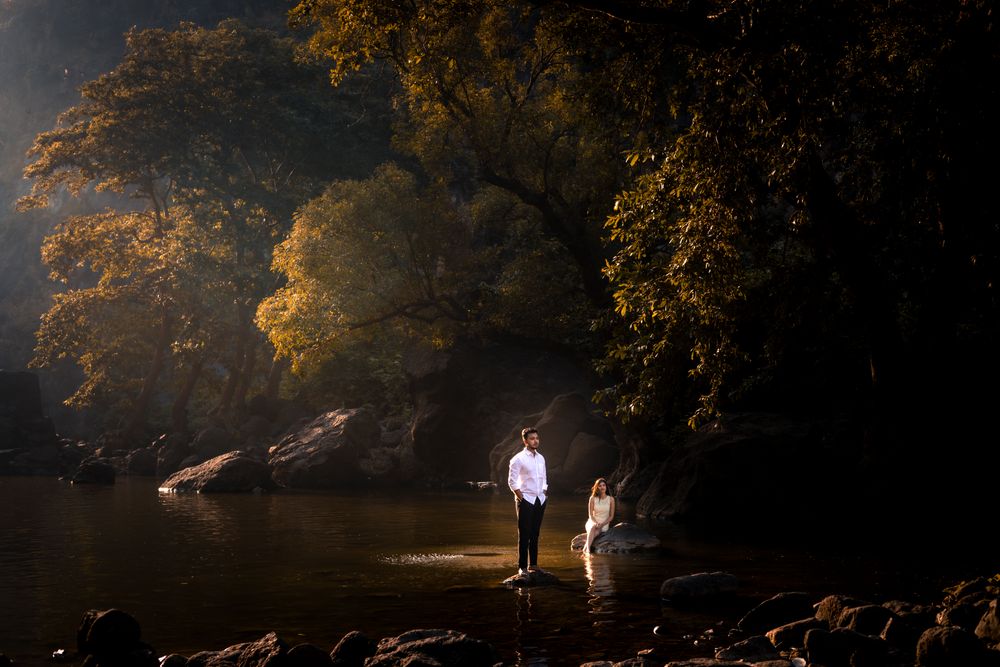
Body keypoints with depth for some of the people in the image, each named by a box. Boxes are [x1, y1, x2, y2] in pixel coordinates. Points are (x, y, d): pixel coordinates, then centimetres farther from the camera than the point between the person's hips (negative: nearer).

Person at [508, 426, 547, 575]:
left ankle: (533, 564, 14)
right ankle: (522, 567, -2)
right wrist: (521, 498, -11)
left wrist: (544, 494, 9)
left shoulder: (541, 458, 12)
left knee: (535, 534, 8)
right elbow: (512, 481, -9)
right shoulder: (518, 459, -8)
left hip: (540, 500, 6)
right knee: (524, 535, -5)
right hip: (526, 500, -6)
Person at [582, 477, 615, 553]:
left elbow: (611, 516, 2)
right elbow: (590, 514, -1)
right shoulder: (593, 498, 0)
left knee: (596, 532, -36)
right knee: (592, 528, -38)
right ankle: (587, 549, -51)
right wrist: (596, 523, -20)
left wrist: (602, 524, -13)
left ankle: (585, 547, -42)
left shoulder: (611, 499, 0)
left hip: (604, 524, 0)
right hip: (593, 522, 0)